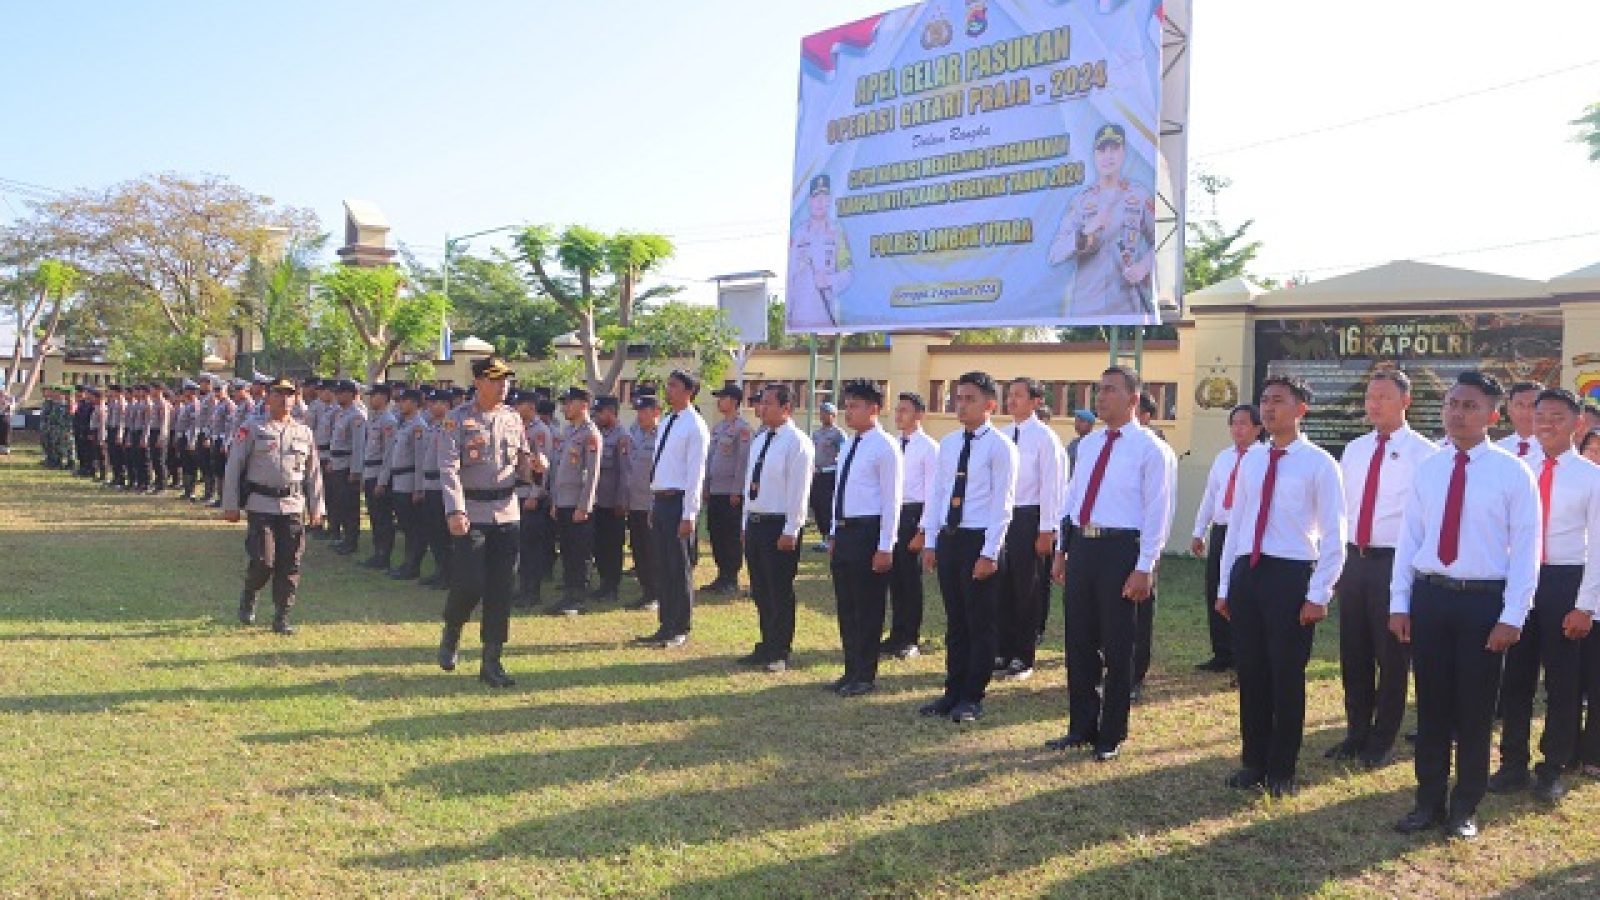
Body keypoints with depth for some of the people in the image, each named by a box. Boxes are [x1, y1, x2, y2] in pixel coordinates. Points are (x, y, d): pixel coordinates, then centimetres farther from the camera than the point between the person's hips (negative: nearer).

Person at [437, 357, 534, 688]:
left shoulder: (513, 419, 9)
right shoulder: (457, 420, -5)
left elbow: (522, 464, 15)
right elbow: (448, 468, -13)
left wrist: (532, 465, -10)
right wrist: (455, 512, -25)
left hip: (507, 512, 4)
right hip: (471, 513, -4)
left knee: (502, 589, 3)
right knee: (469, 584, -7)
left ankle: (491, 662, 12)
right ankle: (451, 635, 25)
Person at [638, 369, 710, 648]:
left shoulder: (695, 427, -11)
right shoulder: (667, 423, 15)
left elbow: (695, 473, -14)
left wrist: (688, 515, -18)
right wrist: (654, 506, 16)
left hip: (678, 502, -8)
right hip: (660, 500, 8)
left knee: (680, 568, 0)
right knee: (664, 567, 12)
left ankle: (680, 630, 10)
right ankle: (665, 626, 21)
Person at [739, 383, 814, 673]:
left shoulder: (797, 442, -12)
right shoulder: (761, 439, 13)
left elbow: (799, 490, -16)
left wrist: (790, 531, -18)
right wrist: (745, 523, 14)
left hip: (780, 526, -8)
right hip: (754, 523, 8)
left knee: (780, 592, 2)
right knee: (760, 591, 15)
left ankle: (779, 653, 14)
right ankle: (766, 647, 27)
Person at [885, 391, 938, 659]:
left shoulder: (928, 447, -8)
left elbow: (932, 491, -10)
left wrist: (922, 529, -14)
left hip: (913, 514, -6)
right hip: (890, 512, 6)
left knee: (911, 578, 2)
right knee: (894, 577, 11)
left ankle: (911, 640, 13)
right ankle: (896, 635, 22)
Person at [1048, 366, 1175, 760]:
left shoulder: (1151, 449, -8)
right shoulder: (1088, 443, 12)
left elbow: (1158, 513, -10)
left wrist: (1144, 569, -15)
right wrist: (1062, 550, 14)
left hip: (1119, 549, -6)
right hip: (1081, 545, 6)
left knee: (1117, 647, 5)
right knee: (1079, 643, 13)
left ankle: (1112, 736, 20)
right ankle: (1082, 727, 28)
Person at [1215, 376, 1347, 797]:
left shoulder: (1319, 463, -7)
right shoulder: (1251, 459, 9)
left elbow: (1334, 535, -7)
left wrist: (1319, 595, -12)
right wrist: (1225, 585, 12)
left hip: (1291, 575, -5)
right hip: (1246, 572, 5)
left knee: (1287, 676, 5)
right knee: (1250, 673, 11)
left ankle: (1282, 770, 21)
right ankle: (1254, 762, 26)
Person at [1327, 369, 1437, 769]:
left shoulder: (1423, 454, -8)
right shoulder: (1353, 451, 11)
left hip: (1395, 562, -5)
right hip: (1355, 560, 5)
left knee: (1392, 656, 5)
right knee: (1353, 653, 13)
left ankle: (1382, 742, 19)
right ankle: (1357, 733, 27)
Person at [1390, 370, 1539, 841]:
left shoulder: (1513, 473, -6)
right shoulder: (1427, 469, 5)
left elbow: (1525, 550, -7)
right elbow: (1409, 538, 7)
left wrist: (1512, 617, -11)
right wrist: (1399, 603, 3)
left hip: (1483, 600, -3)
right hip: (1429, 596, 3)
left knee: (1475, 710, 8)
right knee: (1431, 705, 11)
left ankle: (1464, 808, 23)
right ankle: (1429, 801, 24)